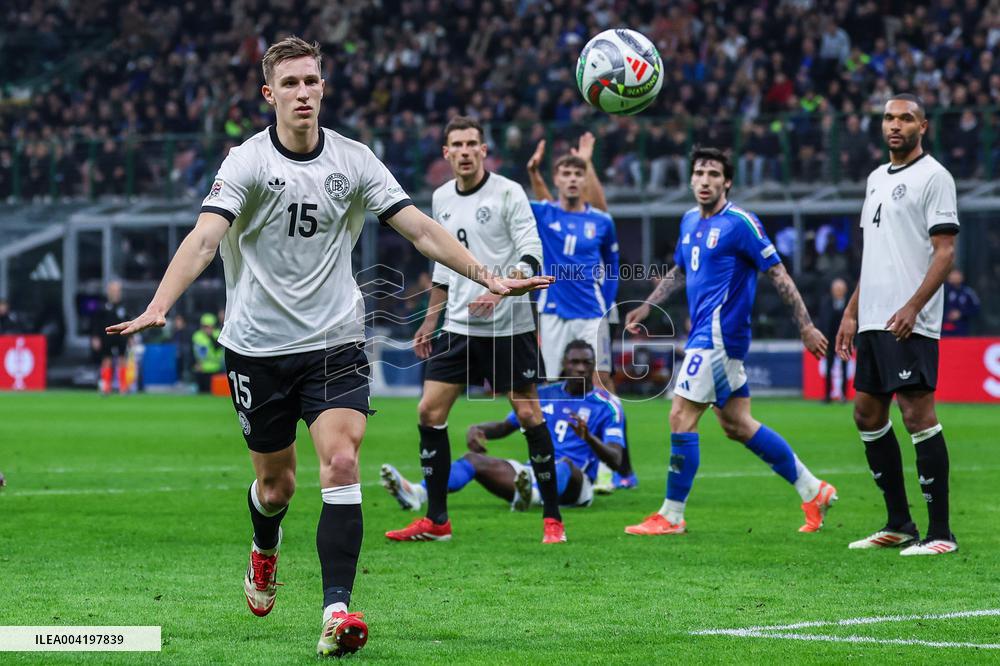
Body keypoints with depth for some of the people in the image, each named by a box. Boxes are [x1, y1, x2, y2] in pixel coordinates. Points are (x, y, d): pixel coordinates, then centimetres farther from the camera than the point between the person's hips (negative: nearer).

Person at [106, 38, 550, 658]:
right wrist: (157, 308, -36)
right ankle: (266, 551, 46)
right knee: (275, 484, 10)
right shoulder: (248, 162, -9)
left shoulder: (354, 160, -1)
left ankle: (337, 611, -21)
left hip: (336, 342, 1)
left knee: (341, 464, -18)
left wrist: (488, 276, -11)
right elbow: (204, 239, -21)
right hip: (259, 345, -1)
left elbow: (421, 229, 0)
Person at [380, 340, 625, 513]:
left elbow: (616, 461, -11)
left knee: (566, 464, -40)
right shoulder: (543, 395, 15)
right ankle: (418, 493, -44)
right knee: (474, 459, -16)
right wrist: (476, 429, 0)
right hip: (533, 473, 5)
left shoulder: (607, 406, 0)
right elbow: (504, 427, 23)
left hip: (575, 483, -5)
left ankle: (530, 496, -77)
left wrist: (588, 438, -31)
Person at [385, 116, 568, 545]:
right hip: (458, 327, 6)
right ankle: (436, 521, 6)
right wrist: (430, 320, 20)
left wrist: (500, 289, -29)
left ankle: (552, 518, 6)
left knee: (528, 414, -4)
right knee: (429, 413, -2)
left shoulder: (507, 193, -7)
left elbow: (532, 254, -14)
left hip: (508, 327, -6)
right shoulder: (441, 199, 11)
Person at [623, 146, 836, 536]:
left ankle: (671, 516, -2)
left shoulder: (740, 223, -11)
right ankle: (812, 491, 19)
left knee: (682, 418, -9)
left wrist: (806, 326, -12)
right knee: (737, 424, 11)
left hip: (718, 335, -9)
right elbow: (679, 271, 29)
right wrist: (646, 306, 21)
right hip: (704, 333, 9)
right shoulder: (690, 221, 13)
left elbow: (778, 275, -10)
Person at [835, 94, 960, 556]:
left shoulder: (934, 177, -7)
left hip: (910, 323, -9)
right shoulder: (877, 179, 18)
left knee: (917, 414, -11)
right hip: (873, 322, 9)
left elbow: (945, 251, -13)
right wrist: (851, 313, 18)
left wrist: (913, 307, -22)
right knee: (867, 414, 10)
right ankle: (898, 524, 18)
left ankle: (940, 532, -7)